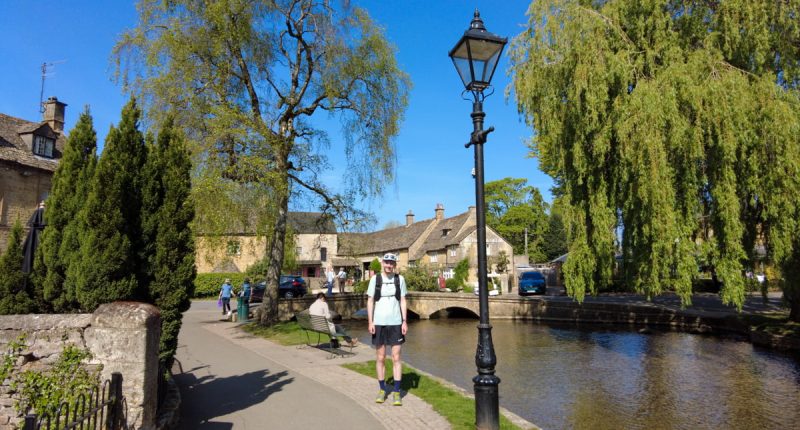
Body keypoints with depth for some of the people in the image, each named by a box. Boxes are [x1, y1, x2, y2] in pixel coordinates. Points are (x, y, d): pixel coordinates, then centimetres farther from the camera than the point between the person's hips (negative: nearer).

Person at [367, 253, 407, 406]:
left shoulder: (399, 279, 3)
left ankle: (396, 392, 7)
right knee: (380, 358, 7)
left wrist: (404, 321, -1)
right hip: (379, 323, 0)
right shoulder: (375, 279, 1)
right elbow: (370, 301, 3)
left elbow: (403, 301, 6)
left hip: (396, 323, 0)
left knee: (396, 358, -1)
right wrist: (370, 322, -5)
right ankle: (382, 390, 21)